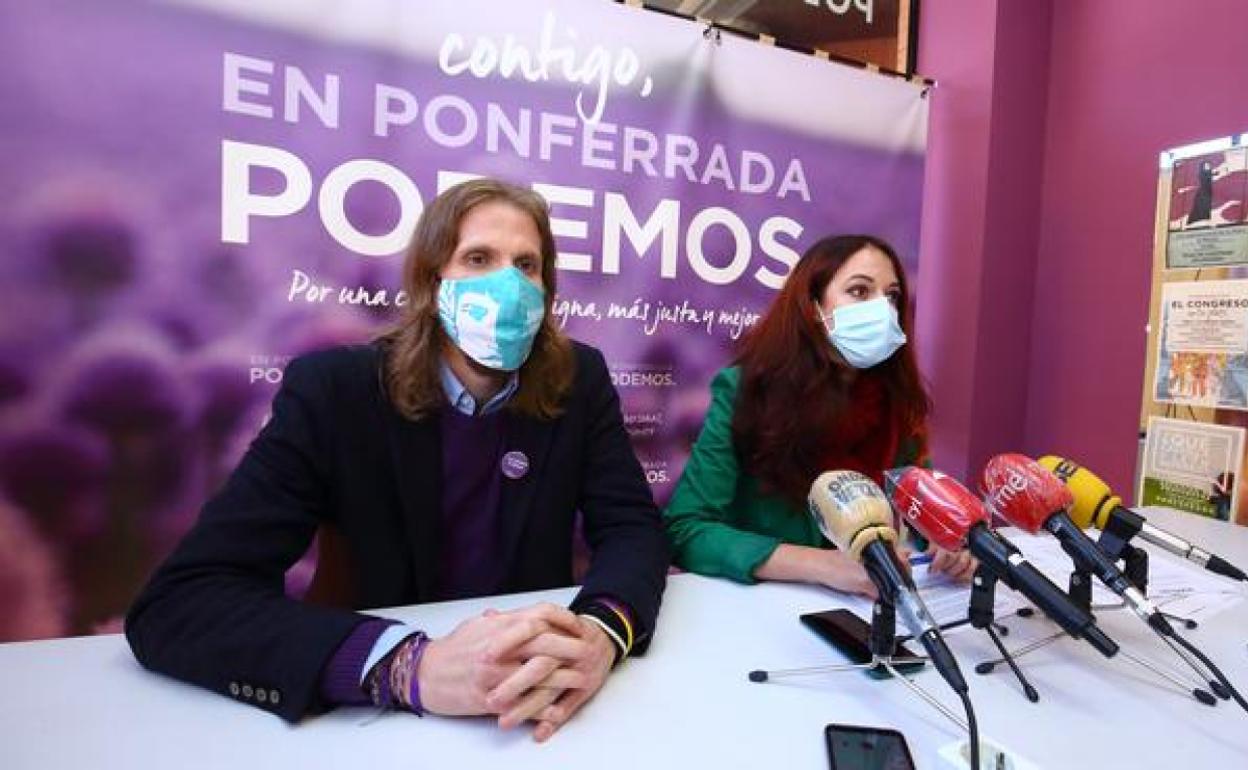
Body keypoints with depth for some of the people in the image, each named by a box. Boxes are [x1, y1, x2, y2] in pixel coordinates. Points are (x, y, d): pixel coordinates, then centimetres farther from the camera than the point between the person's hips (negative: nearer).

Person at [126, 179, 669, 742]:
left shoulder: (579, 381, -6)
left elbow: (633, 526, -6)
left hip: (539, 695, 2)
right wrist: (413, 666, -34)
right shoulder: (333, 386, -14)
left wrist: (603, 629, -29)